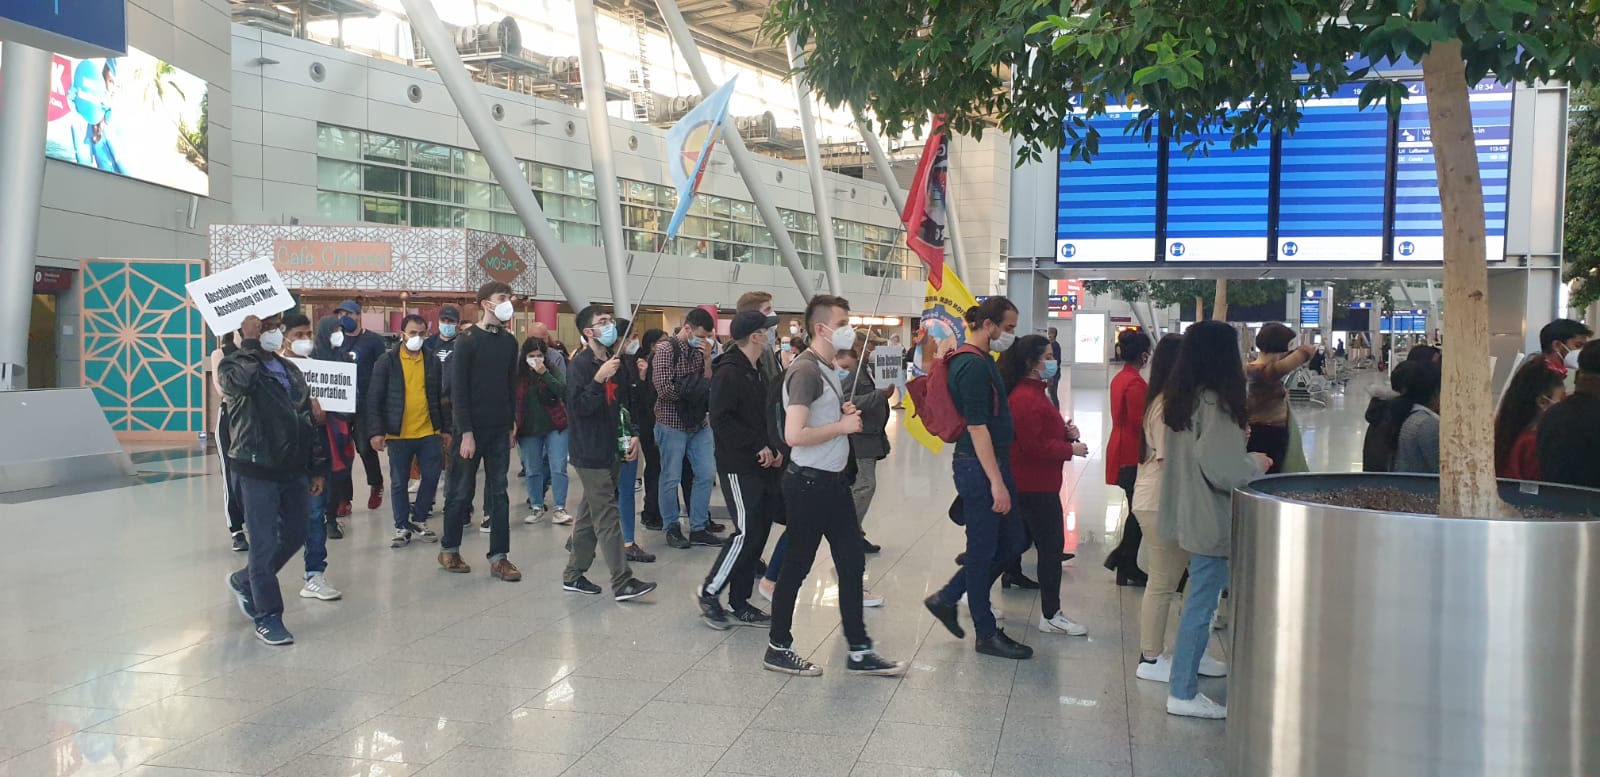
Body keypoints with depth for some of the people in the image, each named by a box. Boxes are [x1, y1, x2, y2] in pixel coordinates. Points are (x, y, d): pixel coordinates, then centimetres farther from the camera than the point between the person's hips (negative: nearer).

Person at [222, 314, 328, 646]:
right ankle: (267, 617, 8)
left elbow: (308, 420, 17)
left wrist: (317, 468, 14)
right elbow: (240, 380, -31)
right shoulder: (233, 365, -4)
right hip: (258, 470, -7)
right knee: (265, 543, -3)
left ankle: (244, 582, 36)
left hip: (295, 470, 7)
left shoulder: (291, 371, 16)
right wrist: (250, 342, -17)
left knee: (295, 536, 13)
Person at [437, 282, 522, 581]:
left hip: (500, 430, 5)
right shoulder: (468, 341, -9)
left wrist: (512, 422, 9)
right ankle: (449, 549, 22)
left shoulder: (509, 341, 8)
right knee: (462, 490, 6)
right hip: (472, 429, -5)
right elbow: (458, 390, -12)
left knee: (499, 492, 4)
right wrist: (466, 432, -16)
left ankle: (499, 557, 8)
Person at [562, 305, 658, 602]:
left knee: (590, 515, 13)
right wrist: (600, 378, -29)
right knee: (608, 518, -7)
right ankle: (622, 583, -5)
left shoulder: (612, 362, 13)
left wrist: (632, 434, 9)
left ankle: (573, 575, 23)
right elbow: (579, 407, -21)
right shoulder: (580, 365, -12)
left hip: (610, 451, 8)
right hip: (591, 453, -8)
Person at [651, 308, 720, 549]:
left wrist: (707, 359, -11)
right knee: (671, 479, 3)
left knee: (706, 474, 6)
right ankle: (672, 528, 17)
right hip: (672, 424, -6)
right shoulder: (666, 349, -11)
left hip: (698, 423, 6)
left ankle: (698, 528, 17)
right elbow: (664, 388, -19)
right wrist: (693, 392, -11)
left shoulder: (700, 350, 7)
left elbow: (709, 385, 2)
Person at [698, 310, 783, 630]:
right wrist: (759, 447, -18)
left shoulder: (759, 372, 16)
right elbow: (721, 421, -20)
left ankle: (739, 605, 17)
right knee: (747, 532, -10)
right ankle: (710, 592, 7)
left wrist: (776, 448, 3)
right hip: (739, 468, -9)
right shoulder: (729, 373, -13)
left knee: (758, 533, 9)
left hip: (763, 467, 9)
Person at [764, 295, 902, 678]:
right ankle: (778, 649, 19)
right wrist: (843, 426, -16)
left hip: (833, 480, 9)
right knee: (796, 567, 4)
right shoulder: (805, 371, -18)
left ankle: (859, 651, 20)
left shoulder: (828, 368, 11)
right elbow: (794, 434, -28)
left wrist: (845, 413, 4)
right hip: (809, 483, -9)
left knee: (852, 564, 11)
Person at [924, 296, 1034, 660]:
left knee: (1012, 540, 16)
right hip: (979, 467, -10)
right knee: (984, 549, 2)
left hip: (994, 463, 10)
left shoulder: (980, 361, 14)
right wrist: (996, 483, -23)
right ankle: (987, 633, 15)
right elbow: (977, 427, -22)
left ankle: (946, 599, 25)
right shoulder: (974, 365, -18)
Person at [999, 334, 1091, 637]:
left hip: (1034, 483, 11)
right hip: (1035, 486, -11)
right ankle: (1050, 616, 6)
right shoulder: (1026, 399, -20)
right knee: (1052, 546, -3)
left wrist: (1066, 432, 5)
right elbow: (1033, 445, -25)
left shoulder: (1034, 392, 15)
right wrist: (1070, 449, -16)